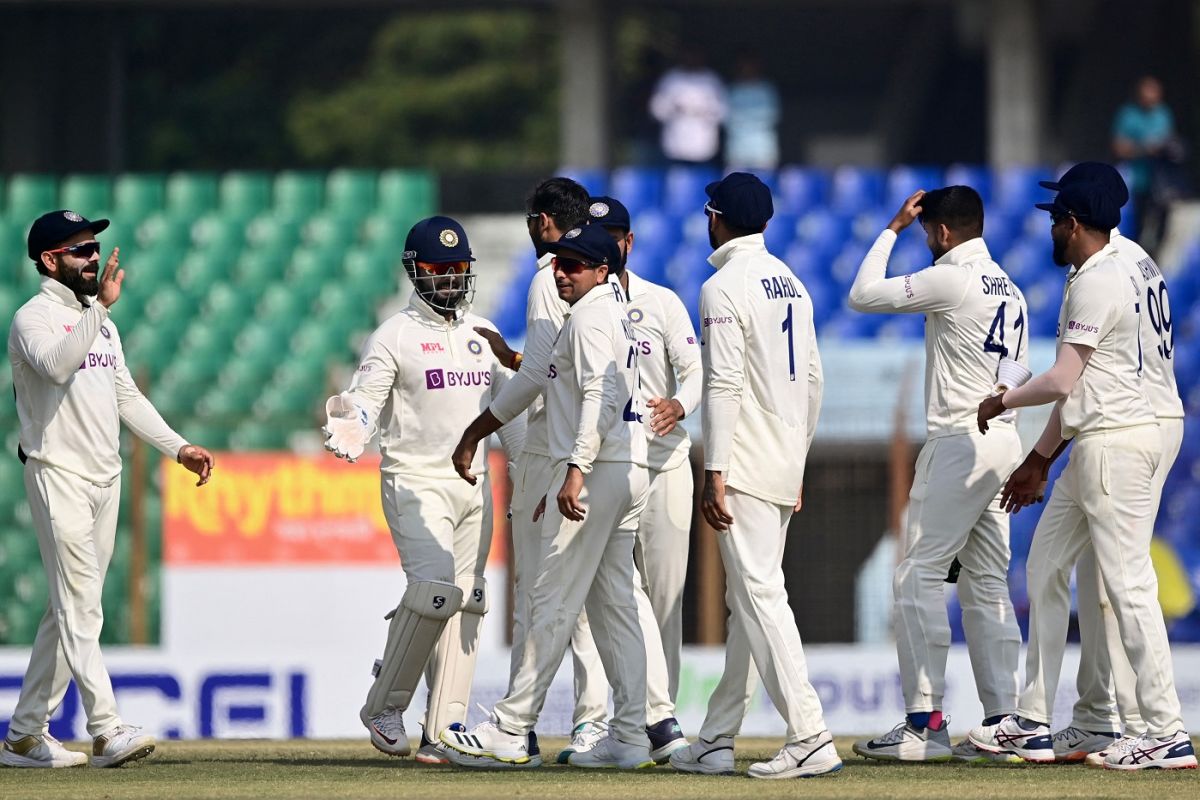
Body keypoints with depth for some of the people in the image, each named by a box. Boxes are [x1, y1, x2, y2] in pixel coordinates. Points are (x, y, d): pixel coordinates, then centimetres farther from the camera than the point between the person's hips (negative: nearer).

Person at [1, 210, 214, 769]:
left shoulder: (100, 321, 17)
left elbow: (127, 396, 20)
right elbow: (57, 364, -29)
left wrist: (178, 447, 11)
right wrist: (102, 305, -30)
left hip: (105, 478, 8)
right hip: (58, 476, -8)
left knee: (71, 609, 9)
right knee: (80, 608, -13)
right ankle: (106, 731, -20)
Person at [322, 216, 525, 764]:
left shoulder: (484, 334, 15)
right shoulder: (394, 336, -2)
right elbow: (365, 400, -10)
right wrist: (353, 430, -32)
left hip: (473, 486, 6)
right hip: (415, 483, -6)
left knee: (467, 601, 1)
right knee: (436, 589, -20)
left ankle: (443, 733, 2)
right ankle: (385, 707, -5)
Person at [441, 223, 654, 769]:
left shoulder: (591, 316, -9)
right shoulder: (617, 315, 22)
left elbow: (598, 395, -22)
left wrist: (577, 469, -30)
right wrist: (561, 484, 26)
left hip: (596, 471, -10)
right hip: (628, 471, 10)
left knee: (553, 601, -9)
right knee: (613, 603, 8)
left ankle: (510, 733, -10)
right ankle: (629, 737, 5)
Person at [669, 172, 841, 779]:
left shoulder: (724, 287, -11)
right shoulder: (790, 283, 14)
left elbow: (724, 386, -18)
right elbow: (812, 380, 17)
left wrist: (714, 473, -18)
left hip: (746, 466, -9)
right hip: (785, 465, 9)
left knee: (759, 594, -11)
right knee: (748, 599, 13)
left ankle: (810, 739, -19)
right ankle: (716, 741, 18)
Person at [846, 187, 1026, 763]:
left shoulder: (950, 280, -11)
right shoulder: (1010, 291, 15)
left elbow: (862, 296, -7)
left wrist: (893, 228, 3)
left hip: (958, 442, -9)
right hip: (1005, 442, 9)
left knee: (919, 577, -7)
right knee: (987, 585, 9)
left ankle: (924, 722, -12)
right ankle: (1003, 722, 6)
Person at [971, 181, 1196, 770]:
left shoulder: (1098, 282, -14)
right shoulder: (1098, 276, 18)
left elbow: (1062, 382, -18)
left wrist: (1002, 401, 0)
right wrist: (1038, 460, 25)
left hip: (1115, 441, -11)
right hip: (1091, 446, 11)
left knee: (1128, 584, -11)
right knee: (1045, 569, 15)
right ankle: (1033, 725, 19)